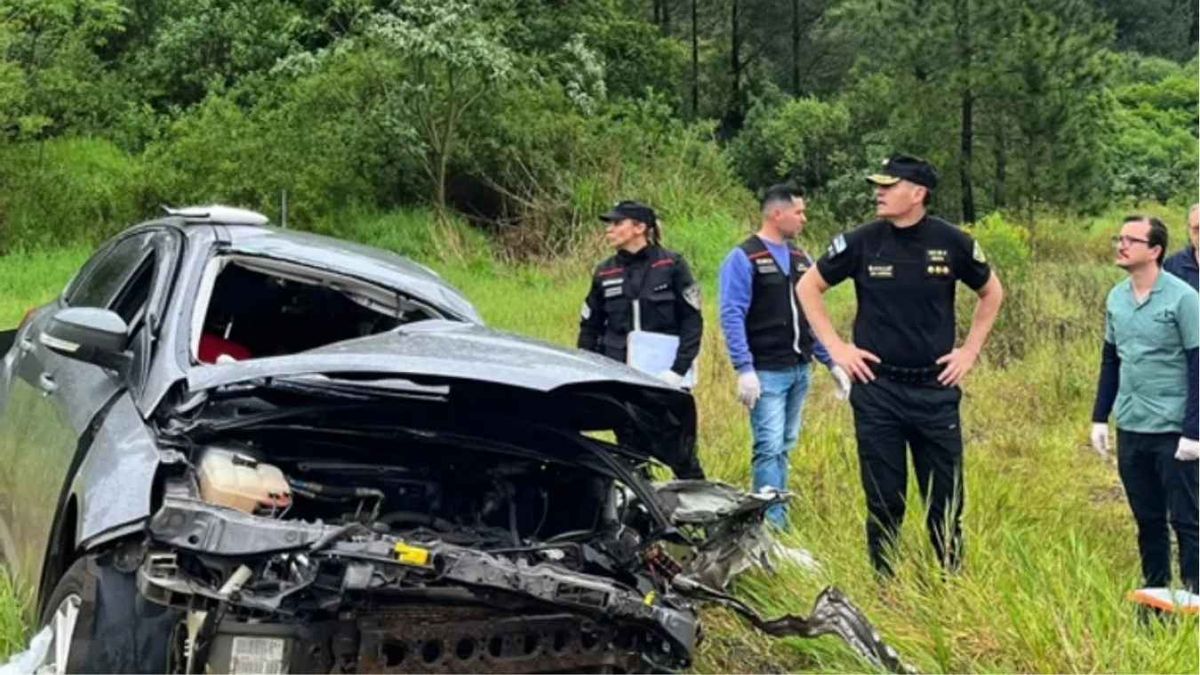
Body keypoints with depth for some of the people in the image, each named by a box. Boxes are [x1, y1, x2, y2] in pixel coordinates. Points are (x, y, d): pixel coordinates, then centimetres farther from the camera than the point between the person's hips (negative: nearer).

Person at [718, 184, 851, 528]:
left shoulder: (801, 259, 15)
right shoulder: (743, 258, -8)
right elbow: (732, 316, -14)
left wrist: (832, 362, 13)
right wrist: (744, 369, -21)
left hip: (799, 371, 7)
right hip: (766, 373, -7)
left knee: (784, 448, 12)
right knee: (769, 448, -10)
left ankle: (777, 514, 19)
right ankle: (773, 524, -7)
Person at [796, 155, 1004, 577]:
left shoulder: (952, 243, -2)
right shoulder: (861, 242, -4)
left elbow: (992, 293, 14)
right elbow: (808, 287, 7)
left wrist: (970, 350, 6)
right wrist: (836, 348, 1)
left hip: (936, 388, 0)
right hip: (876, 388, 0)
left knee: (945, 501, 6)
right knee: (883, 501, 6)